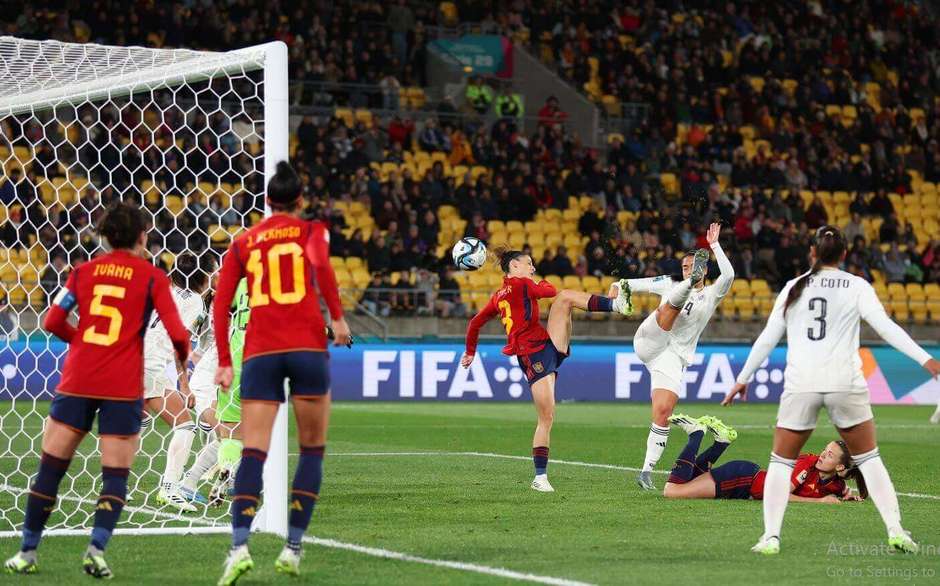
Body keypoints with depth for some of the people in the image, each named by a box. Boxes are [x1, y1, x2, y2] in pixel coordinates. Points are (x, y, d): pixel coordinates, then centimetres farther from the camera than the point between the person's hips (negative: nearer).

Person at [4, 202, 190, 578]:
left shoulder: (84, 271, 8)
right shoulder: (152, 277, 0)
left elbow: (53, 323, 6)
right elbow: (176, 332, -7)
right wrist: (182, 355, 14)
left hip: (77, 380, 2)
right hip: (123, 387, -2)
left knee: (50, 468, 8)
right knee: (116, 474, 3)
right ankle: (97, 549, -13)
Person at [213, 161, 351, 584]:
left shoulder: (242, 243, 16)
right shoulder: (312, 230, 8)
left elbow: (220, 305, 9)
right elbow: (320, 264, -15)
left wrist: (224, 362, 12)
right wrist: (338, 317, -9)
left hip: (259, 352, 2)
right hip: (307, 347, -2)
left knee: (253, 452, -3)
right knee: (312, 450, 11)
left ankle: (239, 545, -22)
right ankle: (292, 548, 4)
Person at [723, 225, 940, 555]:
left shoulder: (794, 288, 10)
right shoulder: (857, 287, 5)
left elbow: (768, 338, 11)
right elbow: (886, 327, -7)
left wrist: (743, 378, 19)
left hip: (800, 385, 1)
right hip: (845, 383, 0)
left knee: (781, 462, 11)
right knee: (868, 459, 13)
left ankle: (771, 536, -1)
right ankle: (895, 530, 4)